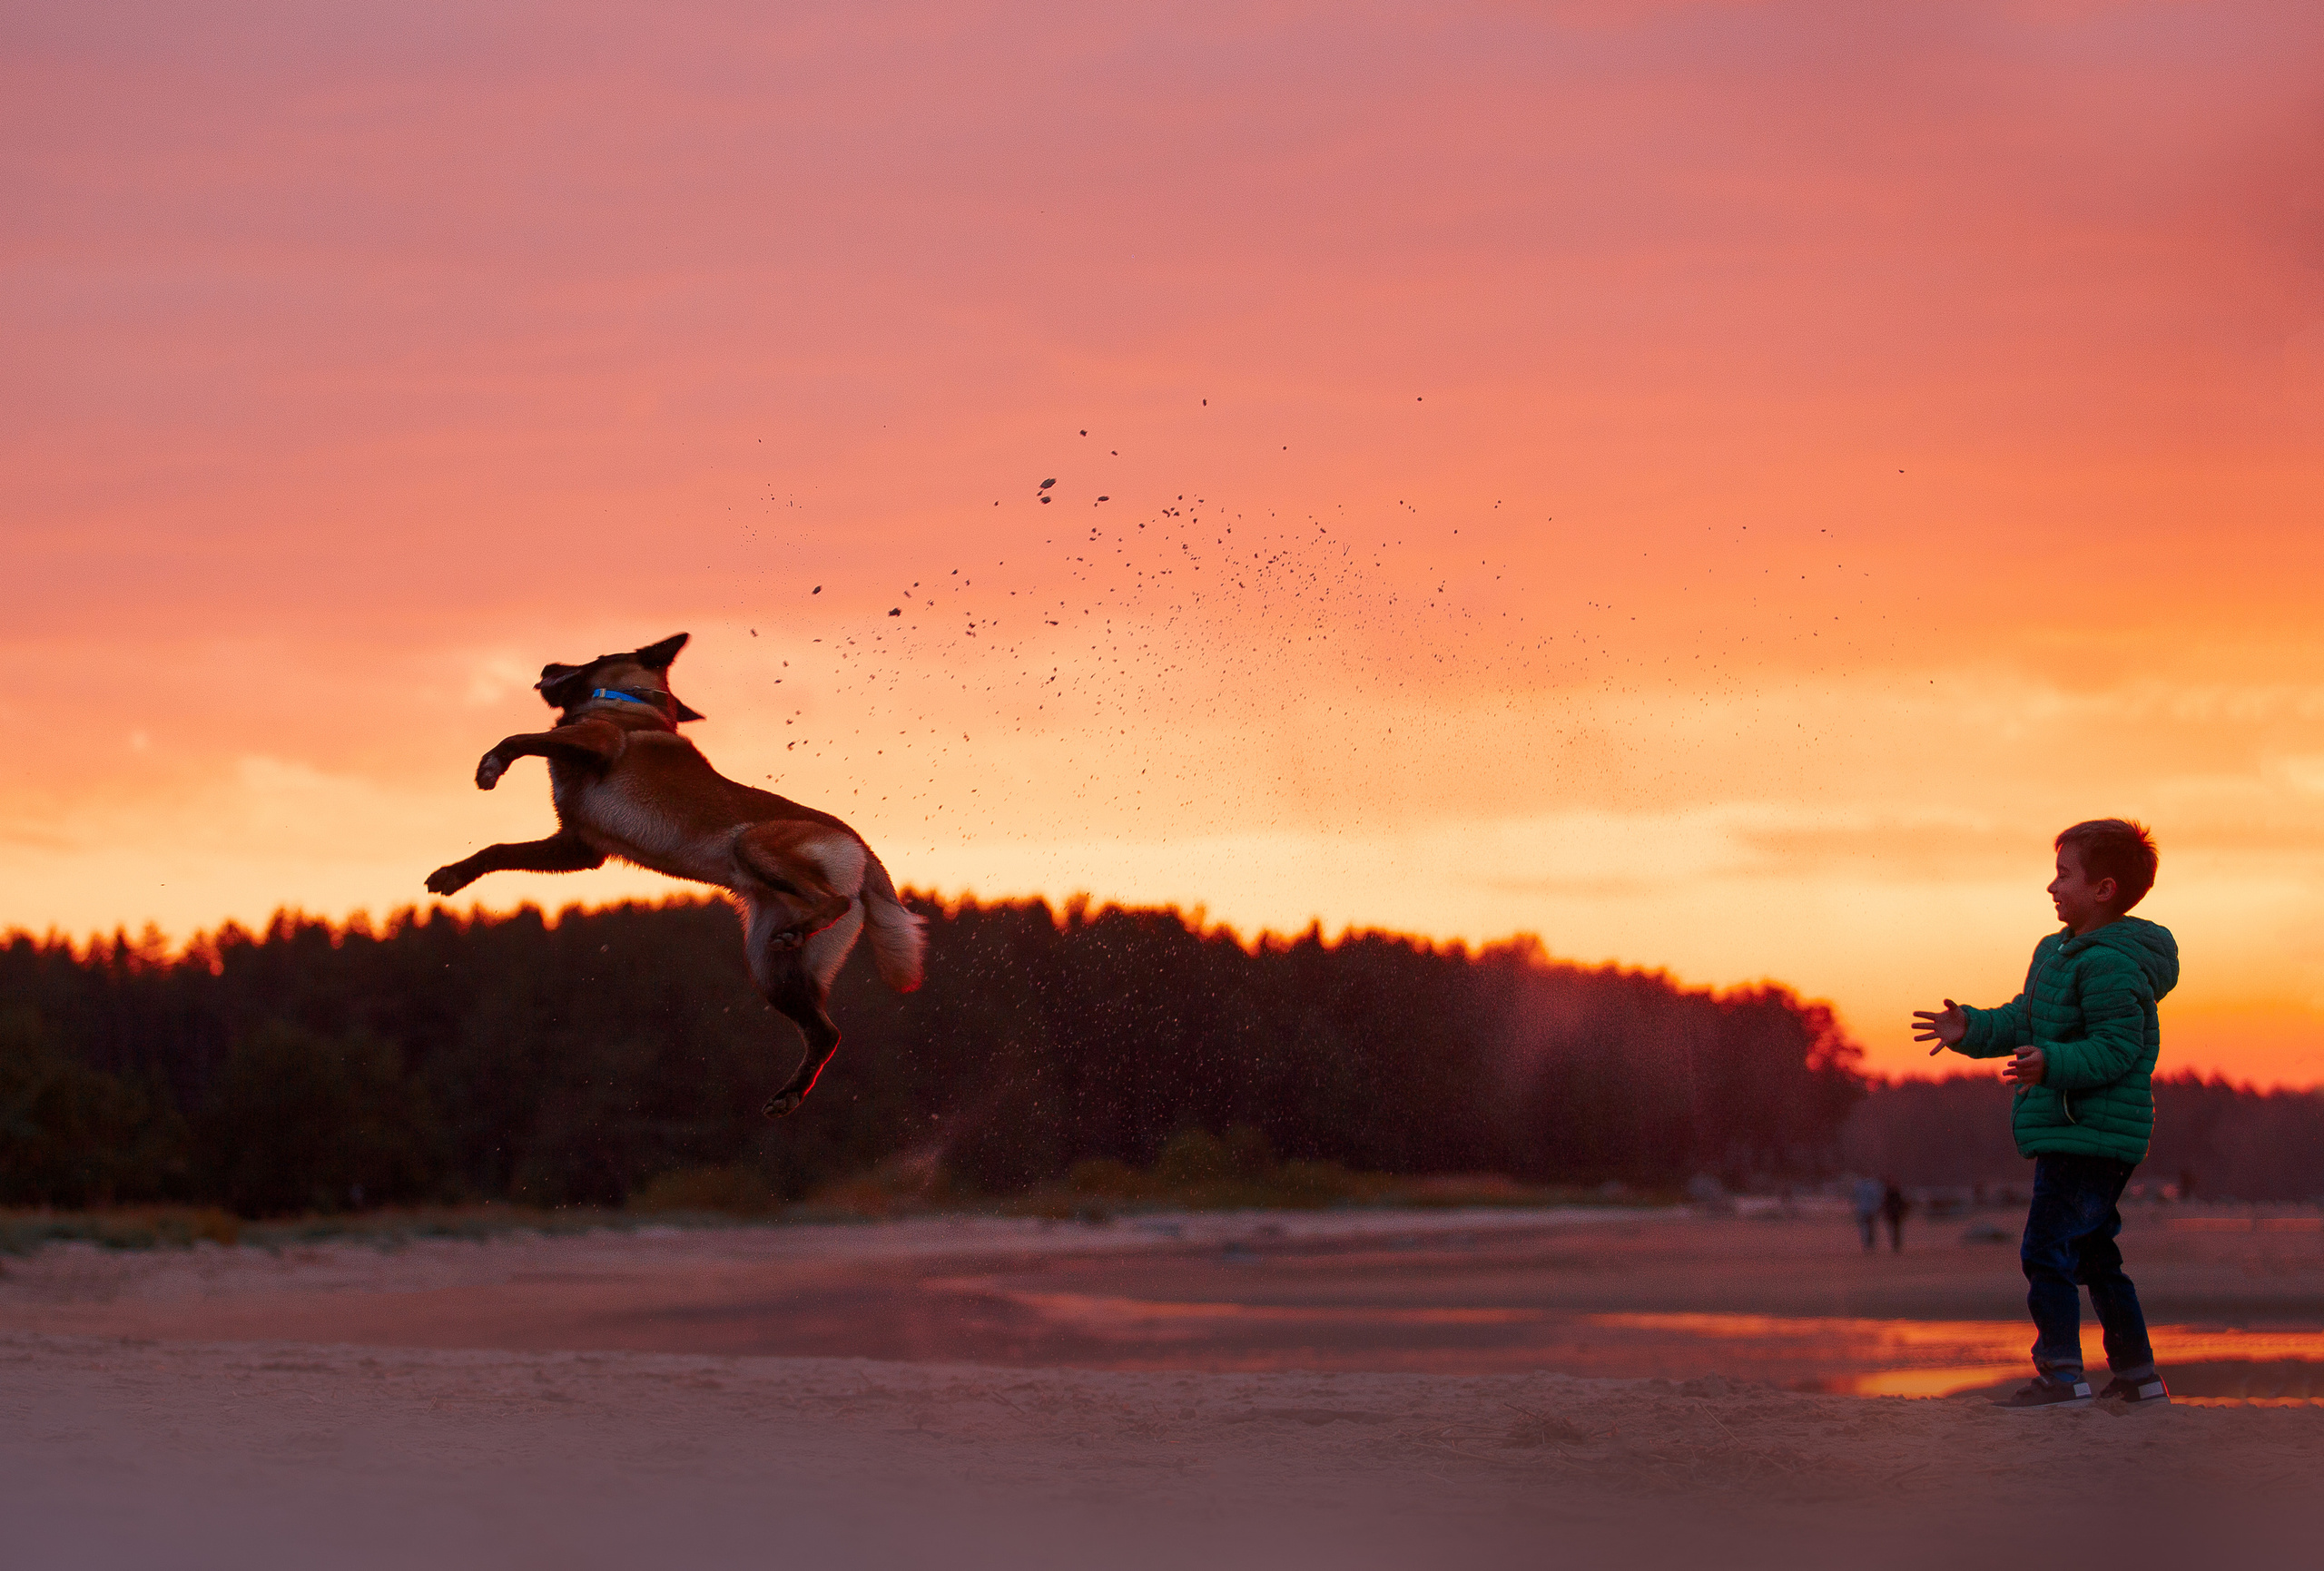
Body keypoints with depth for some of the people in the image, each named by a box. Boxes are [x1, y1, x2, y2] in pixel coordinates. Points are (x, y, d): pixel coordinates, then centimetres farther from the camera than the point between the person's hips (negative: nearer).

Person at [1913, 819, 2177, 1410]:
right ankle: (2137, 1375, 24)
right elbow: (2024, 1019, 21)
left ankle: (2062, 1376, -9)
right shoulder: (2057, 951, 15)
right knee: (2094, 1255, 17)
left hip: (2088, 1135, -11)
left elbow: (2115, 1049, -23)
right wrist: (1971, 1030, 9)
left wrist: (2052, 1064, -35)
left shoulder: (2111, 965, -18)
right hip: (2068, 1134, 11)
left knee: (2047, 1249, -11)